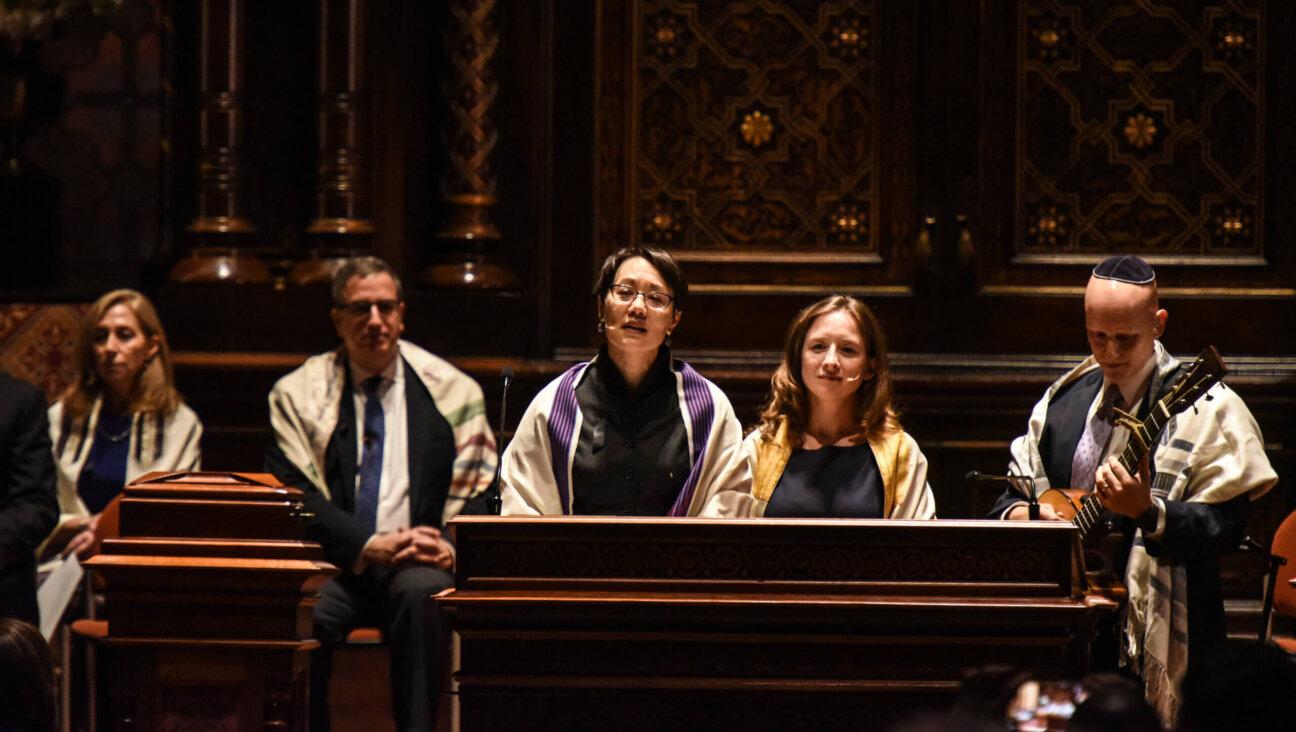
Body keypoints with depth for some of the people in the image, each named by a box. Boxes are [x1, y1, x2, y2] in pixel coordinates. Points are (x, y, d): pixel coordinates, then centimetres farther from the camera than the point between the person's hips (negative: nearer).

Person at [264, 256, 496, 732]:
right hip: (334, 566, -1)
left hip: (419, 566, 1)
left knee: (419, 593, -36)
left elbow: (484, 489, 10)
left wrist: (452, 545, -11)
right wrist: (369, 545, -15)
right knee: (304, 612, -34)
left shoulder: (450, 390, 13)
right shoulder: (298, 394, 9)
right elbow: (292, 495, -1)